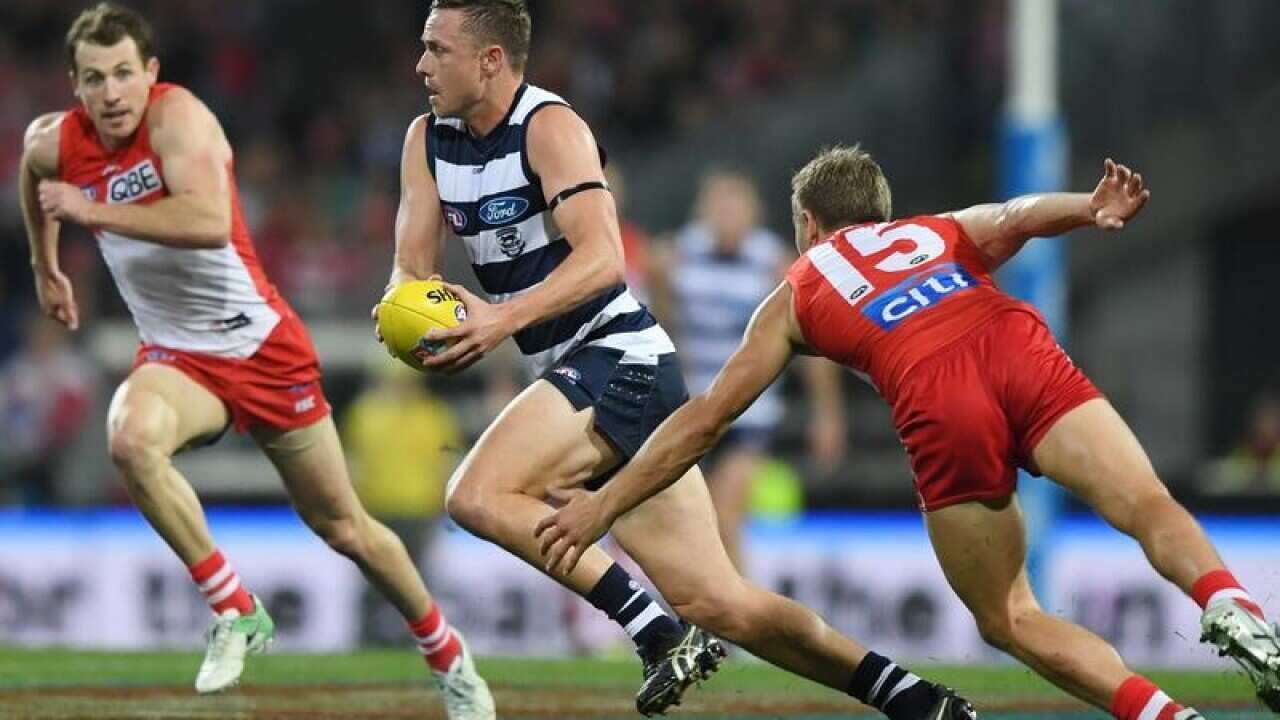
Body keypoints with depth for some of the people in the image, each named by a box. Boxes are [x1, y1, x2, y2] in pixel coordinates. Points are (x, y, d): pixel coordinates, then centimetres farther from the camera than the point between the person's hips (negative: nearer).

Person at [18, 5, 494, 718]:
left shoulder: (177, 115, -21)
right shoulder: (53, 143, -4)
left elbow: (209, 222, -38)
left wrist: (92, 211, -34)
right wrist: (46, 266, 31)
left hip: (262, 345, -3)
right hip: (177, 358, 3)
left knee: (343, 527, 8)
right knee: (131, 438, -34)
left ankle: (450, 659, 32)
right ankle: (237, 612, -19)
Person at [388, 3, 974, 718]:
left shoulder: (550, 125, -11)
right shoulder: (429, 142, 11)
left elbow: (602, 258, -22)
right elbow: (412, 268, 9)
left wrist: (503, 318, -33)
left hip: (619, 362, -8)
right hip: (573, 374, 8)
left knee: (479, 495, -25)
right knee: (715, 601, 3)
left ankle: (661, 633, -21)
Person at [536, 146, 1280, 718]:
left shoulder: (799, 293, 33)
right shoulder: (947, 231, 36)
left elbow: (705, 419, 32)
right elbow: (1017, 216, 12)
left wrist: (606, 504, 38)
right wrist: (1091, 210, -7)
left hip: (940, 406, -1)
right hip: (1023, 351, 1)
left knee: (1010, 619, 8)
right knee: (1149, 508, -11)